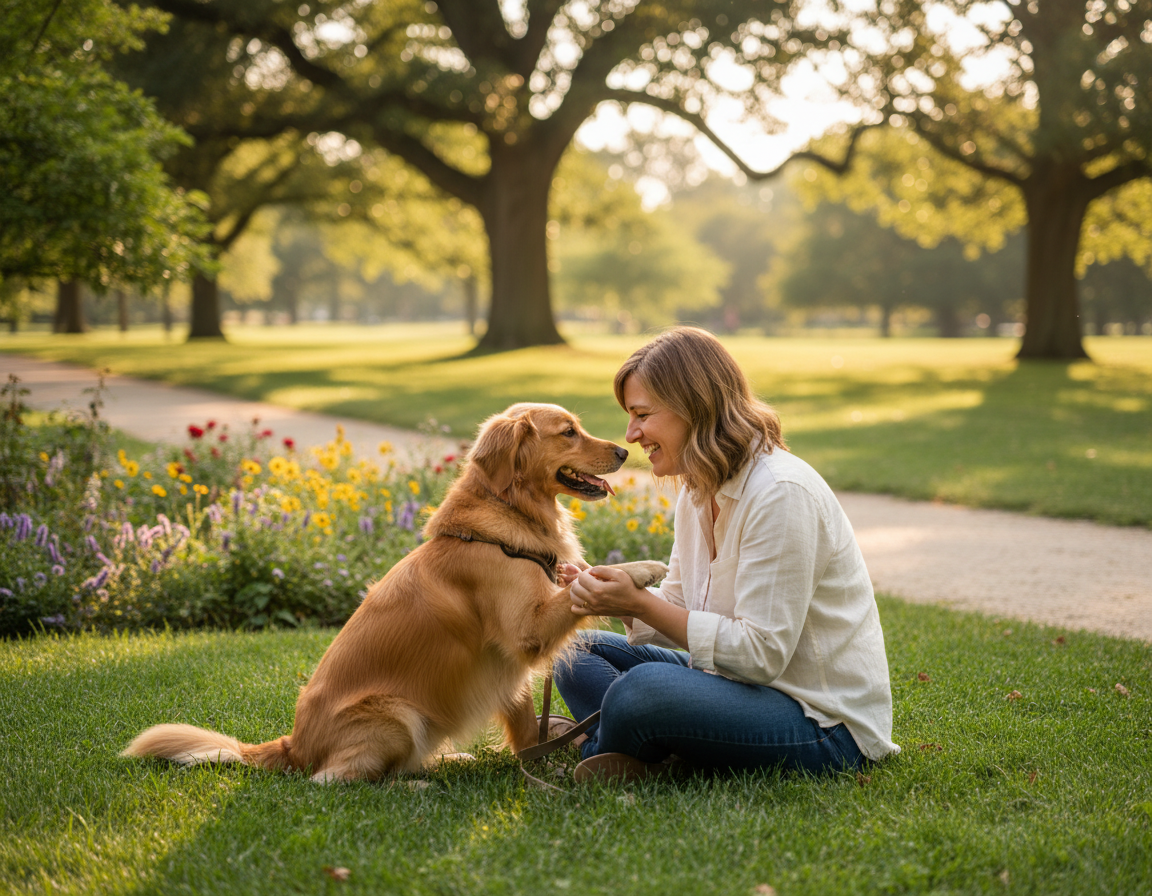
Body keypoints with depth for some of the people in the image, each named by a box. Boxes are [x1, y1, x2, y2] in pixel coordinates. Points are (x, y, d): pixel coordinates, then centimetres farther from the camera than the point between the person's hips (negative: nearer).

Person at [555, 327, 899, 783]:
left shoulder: (781, 493, -21)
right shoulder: (698, 491, 8)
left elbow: (761, 654, -23)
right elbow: (680, 611, 13)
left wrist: (639, 603, -22)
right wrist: (613, 598, -7)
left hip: (823, 723, -10)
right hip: (743, 682, 10)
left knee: (645, 688, -33)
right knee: (580, 655, 8)